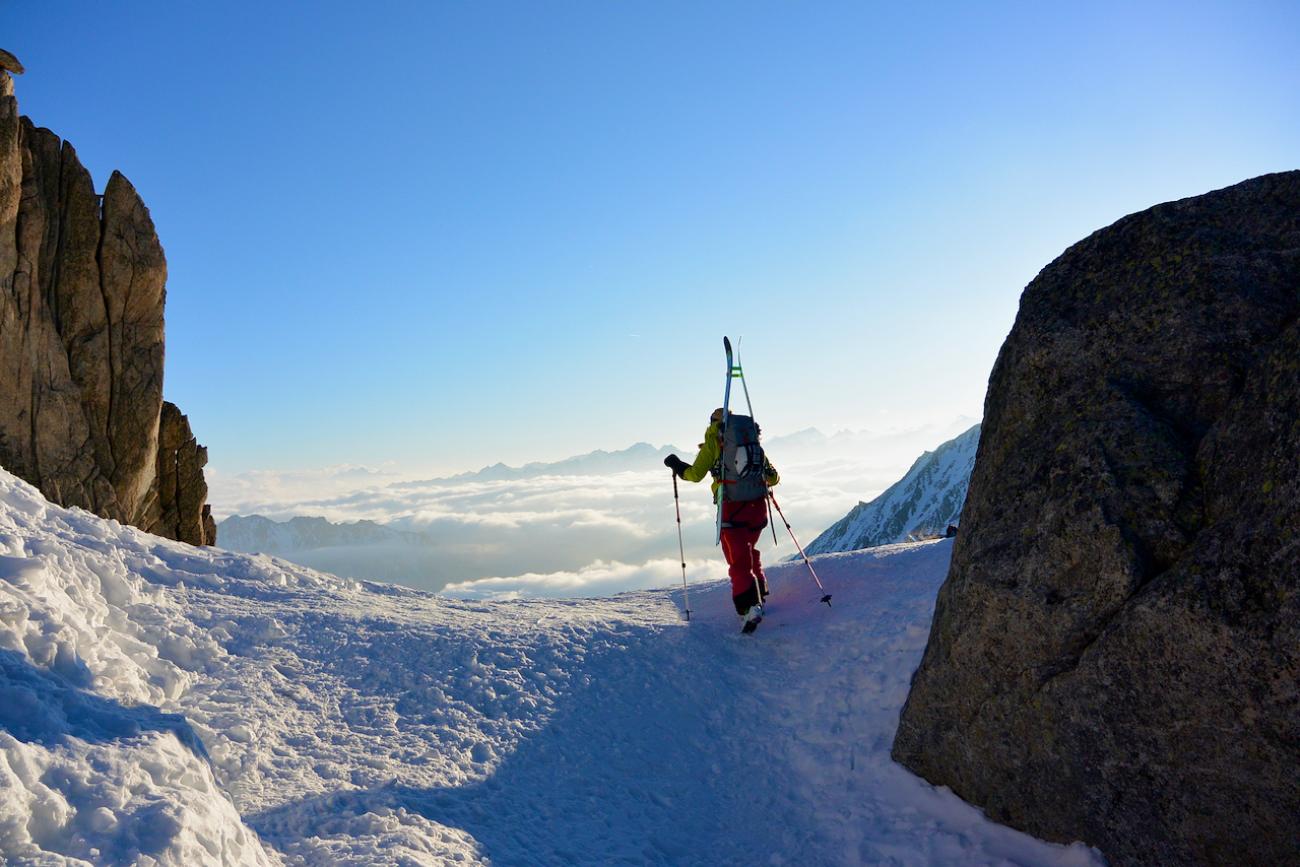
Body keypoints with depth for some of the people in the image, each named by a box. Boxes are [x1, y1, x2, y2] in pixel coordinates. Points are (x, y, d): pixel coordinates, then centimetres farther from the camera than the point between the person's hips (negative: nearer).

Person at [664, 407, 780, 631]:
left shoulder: (714, 438, 5)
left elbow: (696, 474, 1)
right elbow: (773, 478, 18)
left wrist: (677, 464, 19)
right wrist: (764, 479, 42)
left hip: (731, 507, -4)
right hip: (758, 504, 4)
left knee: (739, 561, -1)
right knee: (750, 552, 26)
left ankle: (750, 606, -16)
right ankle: (759, 595, 30)